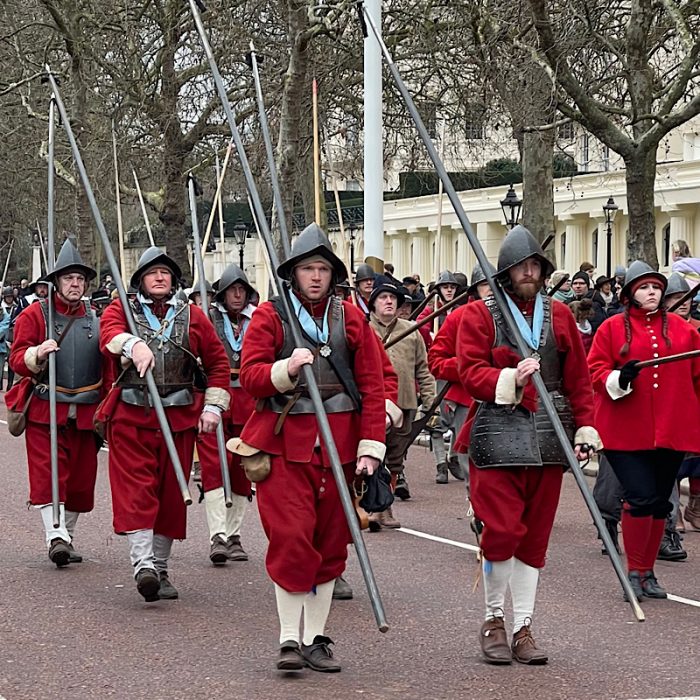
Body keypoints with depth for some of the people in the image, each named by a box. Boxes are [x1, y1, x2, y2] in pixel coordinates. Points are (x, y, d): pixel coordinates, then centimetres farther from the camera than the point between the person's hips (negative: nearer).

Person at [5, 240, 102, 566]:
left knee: (81, 477, 5)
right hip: (45, 410, -4)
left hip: (85, 412, 4)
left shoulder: (95, 320, 12)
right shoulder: (35, 315, 1)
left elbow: (106, 366, 17)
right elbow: (17, 359, -5)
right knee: (48, 474, -13)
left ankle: (66, 535, 18)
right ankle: (55, 535, -18)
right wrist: (37, 355, -25)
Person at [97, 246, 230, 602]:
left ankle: (160, 569, 17)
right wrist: (133, 344, -40)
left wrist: (213, 406, 4)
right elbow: (110, 334, -17)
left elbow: (218, 361, 14)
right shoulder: (120, 309, 6)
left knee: (171, 493, 6)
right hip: (131, 416, -2)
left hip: (179, 418, 3)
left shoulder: (192, 316, 12)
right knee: (136, 489, -12)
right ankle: (143, 564, -18)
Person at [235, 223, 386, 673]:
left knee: (330, 543, 6)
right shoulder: (270, 316, 2)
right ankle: (290, 639, -3)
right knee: (291, 540, -11)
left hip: (338, 445, 3)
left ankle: (316, 638, 16)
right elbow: (250, 377, -3)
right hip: (284, 442, -3)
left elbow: (372, 384, 4)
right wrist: (286, 369, -23)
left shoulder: (352, 318, 7)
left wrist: (371, 447, -4)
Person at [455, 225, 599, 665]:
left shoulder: (559, 315, 12)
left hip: (547, 439, 4)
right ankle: (494, 619, 11)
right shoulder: (480, 314, 2)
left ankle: (524, 628, 13)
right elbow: (471, 372, -6)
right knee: (502, 530, -8)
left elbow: (578, 378, 12)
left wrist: (585, 427, 5)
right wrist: (510, 379, -22)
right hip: (498, 435, -3)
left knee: (536, 535, 6)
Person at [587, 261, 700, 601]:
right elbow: (595, 370, -1)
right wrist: (619, 378, -20)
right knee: (641, 497, -14)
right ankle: (635, 571, 2)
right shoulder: (612, 328, 2)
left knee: (659, 503, 9)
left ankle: (648, 572, 22)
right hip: (627, 430, -3)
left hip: (671, 431, 4)